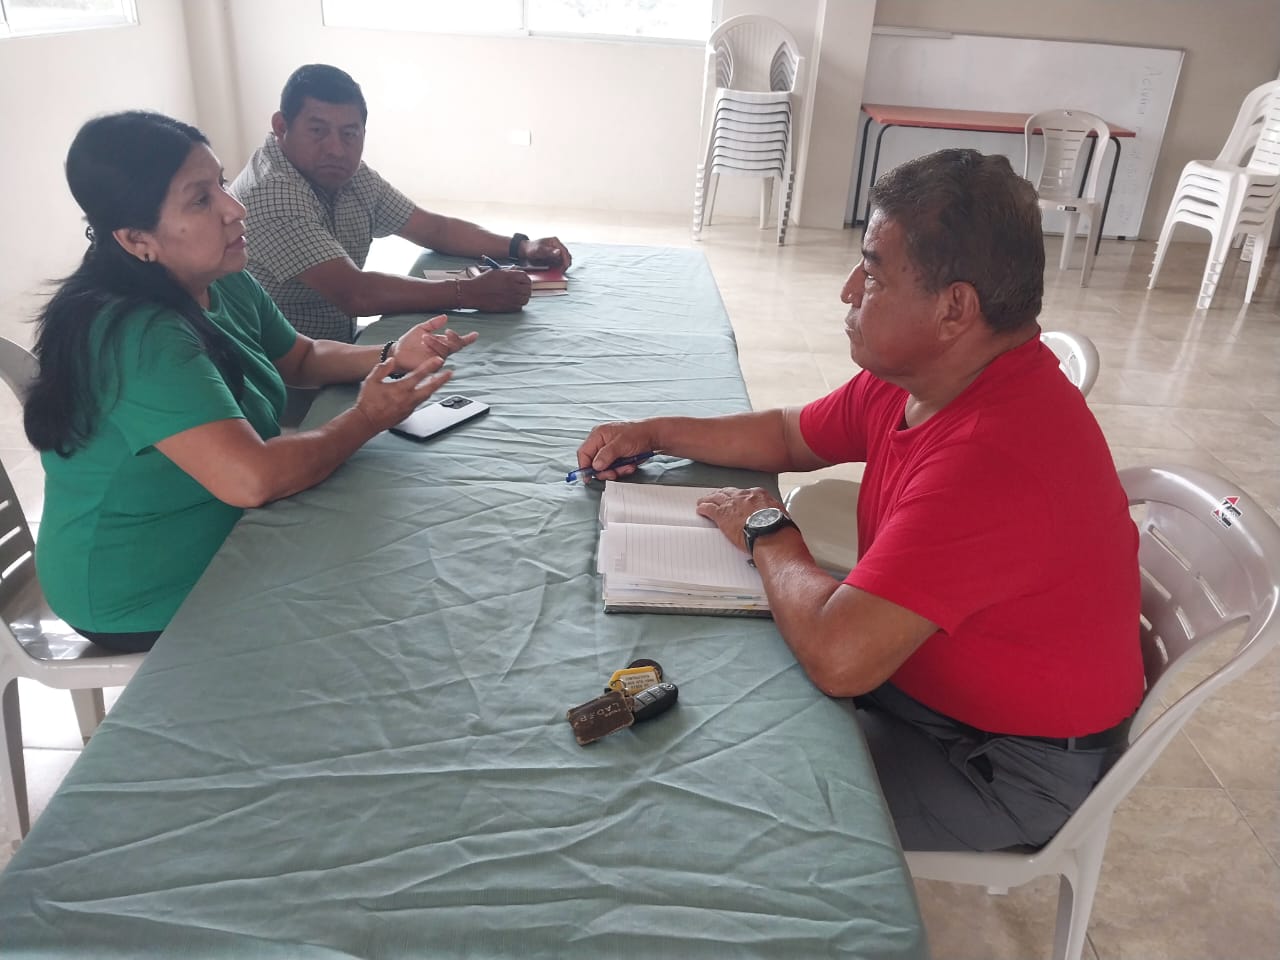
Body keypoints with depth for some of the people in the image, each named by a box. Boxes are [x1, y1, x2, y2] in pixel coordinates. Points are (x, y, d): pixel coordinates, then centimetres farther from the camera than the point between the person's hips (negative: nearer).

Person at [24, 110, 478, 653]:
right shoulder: (138, 337, -30)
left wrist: (389, 358, -6)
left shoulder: (226, 286, -2)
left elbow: (302, 358, 13)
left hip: (225, 538, 8)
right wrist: (367, 419, -24)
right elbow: (251, 478, -38)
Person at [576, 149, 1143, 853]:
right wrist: (653, 433, 2)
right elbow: (790, 437, 13)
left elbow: (836, 656, -40)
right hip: (916, 660, 8)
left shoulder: (995, 457, -38)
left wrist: (769, 534, -21)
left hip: (1013, 762, -8)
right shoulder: (914, 375, -4)